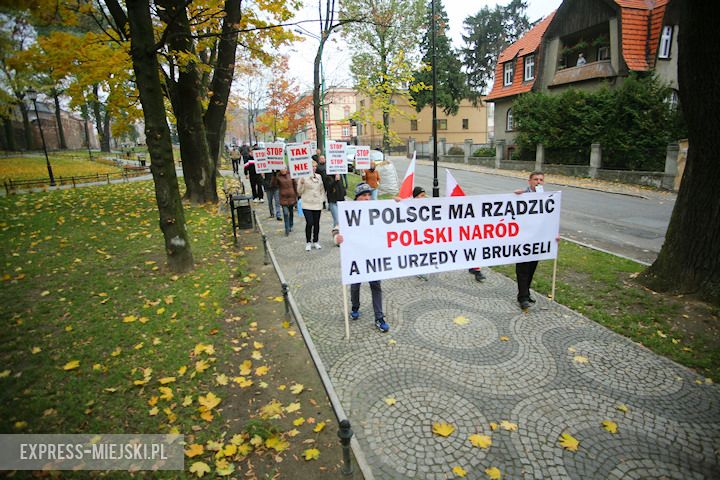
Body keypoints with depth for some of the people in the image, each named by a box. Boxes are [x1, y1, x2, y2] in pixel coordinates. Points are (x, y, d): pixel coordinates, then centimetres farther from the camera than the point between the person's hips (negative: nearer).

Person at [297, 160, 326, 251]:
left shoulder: (319, 177, 8)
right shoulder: (304, 177, -4)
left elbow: (322, 189, 17)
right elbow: (299, 192, -4)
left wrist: (322, 199, 7)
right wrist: (301, 183, -20)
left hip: (317, 204, 4)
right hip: (307, 204, -4)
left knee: (316, 223, 8)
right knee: (309, 223, -10)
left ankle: (315, 241, 22)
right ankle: (308, 242, 5)